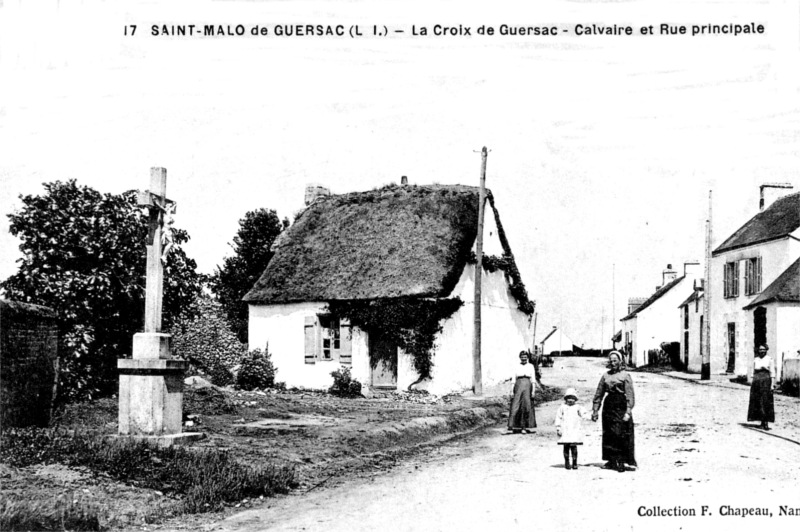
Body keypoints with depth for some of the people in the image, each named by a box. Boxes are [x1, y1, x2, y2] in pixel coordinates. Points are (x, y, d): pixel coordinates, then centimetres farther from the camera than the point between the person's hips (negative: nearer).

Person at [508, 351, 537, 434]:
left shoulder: (531, 366, 8)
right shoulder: (517, 367, 9)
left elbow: (533, 380, 7)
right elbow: (514, 380, 8)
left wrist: (533, 391, -1)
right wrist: (512, 391, 2)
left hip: (527, 386, 0)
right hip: (518, 386, 0)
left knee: (527, 406, -3)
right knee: (516, 406, -7)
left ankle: (524, 427, 4)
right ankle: (514, 426, -7)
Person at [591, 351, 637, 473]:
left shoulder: (625, 376, -1)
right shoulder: (605, 376, 11)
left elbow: (630, 395, -6)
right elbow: (599, 394, 13)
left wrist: (628, 411, -14)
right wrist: (595, 410, 9)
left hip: (621, 406, -4)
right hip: (609, 406, 4)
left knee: (621, 435, -7)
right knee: (609, 435, 5)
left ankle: (621, 462, -2)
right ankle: (612, 460, 14)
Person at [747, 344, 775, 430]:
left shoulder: (769, 359, 0)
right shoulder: (755, 360, 10)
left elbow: (772, 372, -1)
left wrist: (772, 385, -7)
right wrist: (752, 384, 8)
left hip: (766, 382, -4)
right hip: (756, 381, 4)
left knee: (766, 403, -6)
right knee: (757, 402, 3)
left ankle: (766, 422, -3)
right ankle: (762, 422, 12)